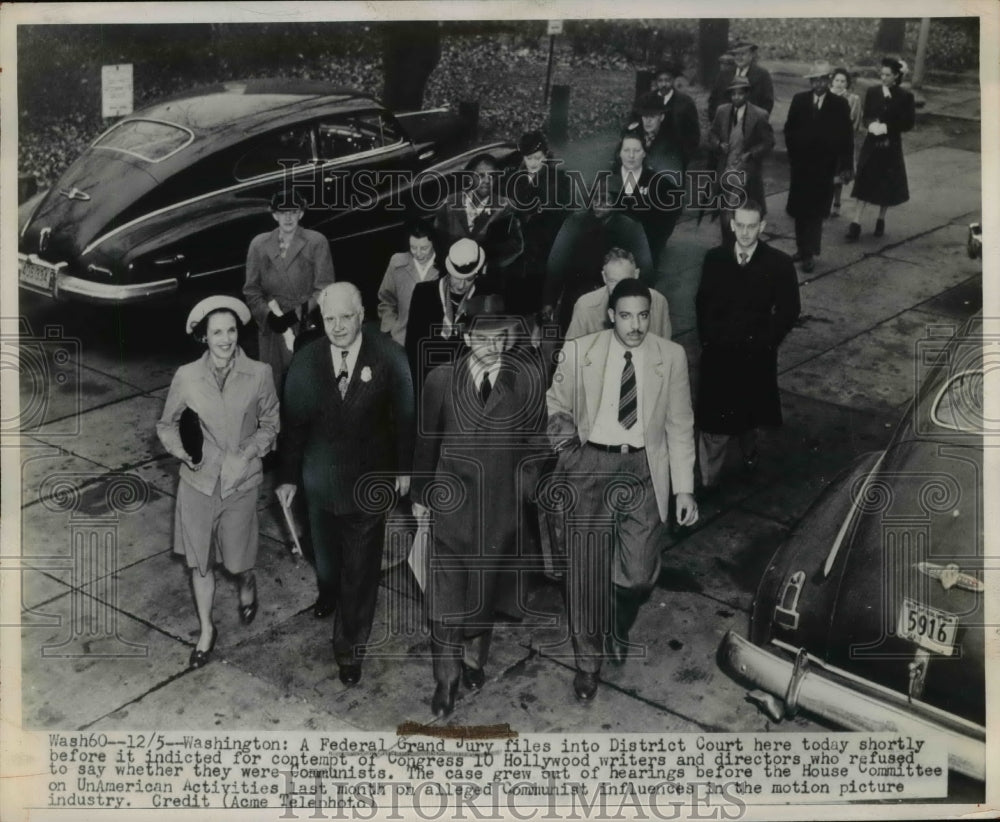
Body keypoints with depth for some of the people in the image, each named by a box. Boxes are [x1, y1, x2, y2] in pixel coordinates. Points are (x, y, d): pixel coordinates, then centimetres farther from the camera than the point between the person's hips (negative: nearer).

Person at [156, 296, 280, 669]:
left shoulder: (259, 374, -12)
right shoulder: (186, 377, -11)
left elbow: (269, 424, 2)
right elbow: (166, 424, 4)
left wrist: (247, 454, -14)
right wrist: (181, 450, -16)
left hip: (240, 483, 0)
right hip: (198, 482, 1)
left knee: (238, 559, 14)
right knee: (200, 561, 12)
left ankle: (247, 586, 51)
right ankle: (206, 630, 33)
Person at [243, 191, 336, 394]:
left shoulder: (316, 242, 2)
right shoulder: (259, 244, 9)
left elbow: (323, 289, -3)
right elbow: (251, 290, 9)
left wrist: (297, 314, -13)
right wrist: (269, 315, -8)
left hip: (306, 329, -2)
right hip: (271, 330, 2)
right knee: (272, 387, 1)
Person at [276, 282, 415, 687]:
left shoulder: (389, 357, -16)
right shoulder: (306, 360, -11)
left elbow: (404, 415, -4)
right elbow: (294, 422, -3)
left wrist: (404, 467, 2)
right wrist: (288, 476, 1)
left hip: (370, 483, -2)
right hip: (321, 481, 2)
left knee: (360, 572, 6)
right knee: (325, 554, 24)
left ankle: (350, 649, 22)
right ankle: (328, 592, 57)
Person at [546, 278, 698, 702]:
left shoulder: (671, 357, -2)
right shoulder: (579, 352, -4)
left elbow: (680, 425, 3)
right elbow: (556, 406, 11)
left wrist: (684, 488, 1)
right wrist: (566, 448, -6)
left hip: (642, 468, 0)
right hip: (591, 466, 0)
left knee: (639, 574, -5)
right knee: (586, 573, 5)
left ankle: (618, 629, 31)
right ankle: (588, 662, 27)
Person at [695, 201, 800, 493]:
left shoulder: (779, 264, -10)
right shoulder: (714, 259, -4)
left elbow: (789, 310, -4)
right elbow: (702, 304, 5)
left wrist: (765, 342, -8)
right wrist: (708, 339, -2)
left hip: (757, 354, 0)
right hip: (718, 353, 0)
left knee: (750, 409, 20)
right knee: (714, 418, -2)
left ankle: (749, 451, 48)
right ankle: (708, 480, 6)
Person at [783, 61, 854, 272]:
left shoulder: (839, 104, -3)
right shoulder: (799, 100, 4)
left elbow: (846, 136, -2)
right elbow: (789, 129, 8)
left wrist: (846, 165, -6)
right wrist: (793, 153, 1)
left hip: (824, 167, -3)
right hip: (800, 164, 3)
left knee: (815, 212, -3)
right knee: (800, 210, 9)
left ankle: (810, 253, 0)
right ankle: (802, 249, 21)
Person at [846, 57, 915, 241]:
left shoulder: (905, 96, -7)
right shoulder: (872, 92, -1)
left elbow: (908, 124, -6)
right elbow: (865, 117, 6)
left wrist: (887, 127, -19)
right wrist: (871, 124, -16)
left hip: (891, 147, -1)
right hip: (871, 145, 1)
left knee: (887, 185, 10)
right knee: (864, 183, -3)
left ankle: (881, 220, 28)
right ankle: (856, 224, -4)